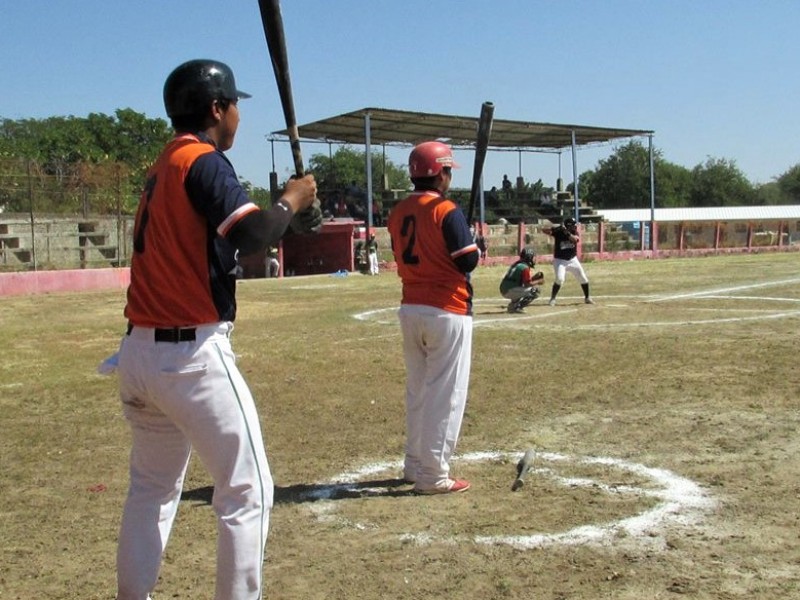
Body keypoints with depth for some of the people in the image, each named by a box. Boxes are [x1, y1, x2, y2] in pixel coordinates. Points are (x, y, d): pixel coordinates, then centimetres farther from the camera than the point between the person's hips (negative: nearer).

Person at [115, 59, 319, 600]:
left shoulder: (162, 168, 16)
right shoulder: (203, 161, -10)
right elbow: (253, 236, -23)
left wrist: (292, 217, 10)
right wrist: (291, 201, -5)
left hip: (139, 352, 9)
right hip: (194, 355, -9)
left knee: (152, 488, 21)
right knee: (247, 492, 1)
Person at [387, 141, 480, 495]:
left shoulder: (398, 212, 7)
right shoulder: (446, 211, -14)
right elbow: (468, 261, -13)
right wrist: (473, 245, 7)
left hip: (410, 309, 7)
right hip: (446, 311, -7)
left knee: (417, 391, 18)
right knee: (445, 395, -1)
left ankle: (415, 465, 26)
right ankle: (433, 476, 2)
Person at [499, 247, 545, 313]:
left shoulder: (518, 264, 16)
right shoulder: (525, 268, -14)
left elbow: (525, 281, 18)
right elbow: (527, 283, -15)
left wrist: (536, 276, 6)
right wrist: (538, 282, -1)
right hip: (509, 291, -10)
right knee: (535, 291, -14)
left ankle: (513, 303, 15)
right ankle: (516, 307, -12)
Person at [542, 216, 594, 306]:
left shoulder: (574, 232, -5)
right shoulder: (558, 232, -14)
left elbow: (575, 239, -27)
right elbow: (544, 230, -24)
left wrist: (567, 232, -39)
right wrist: (556, 228, -37)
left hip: (573, 260, 4)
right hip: (560, 260, -4)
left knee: (583, 278, 7)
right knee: (559, 279, -23)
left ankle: (587, 298, 27)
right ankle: (552, 299, -7)